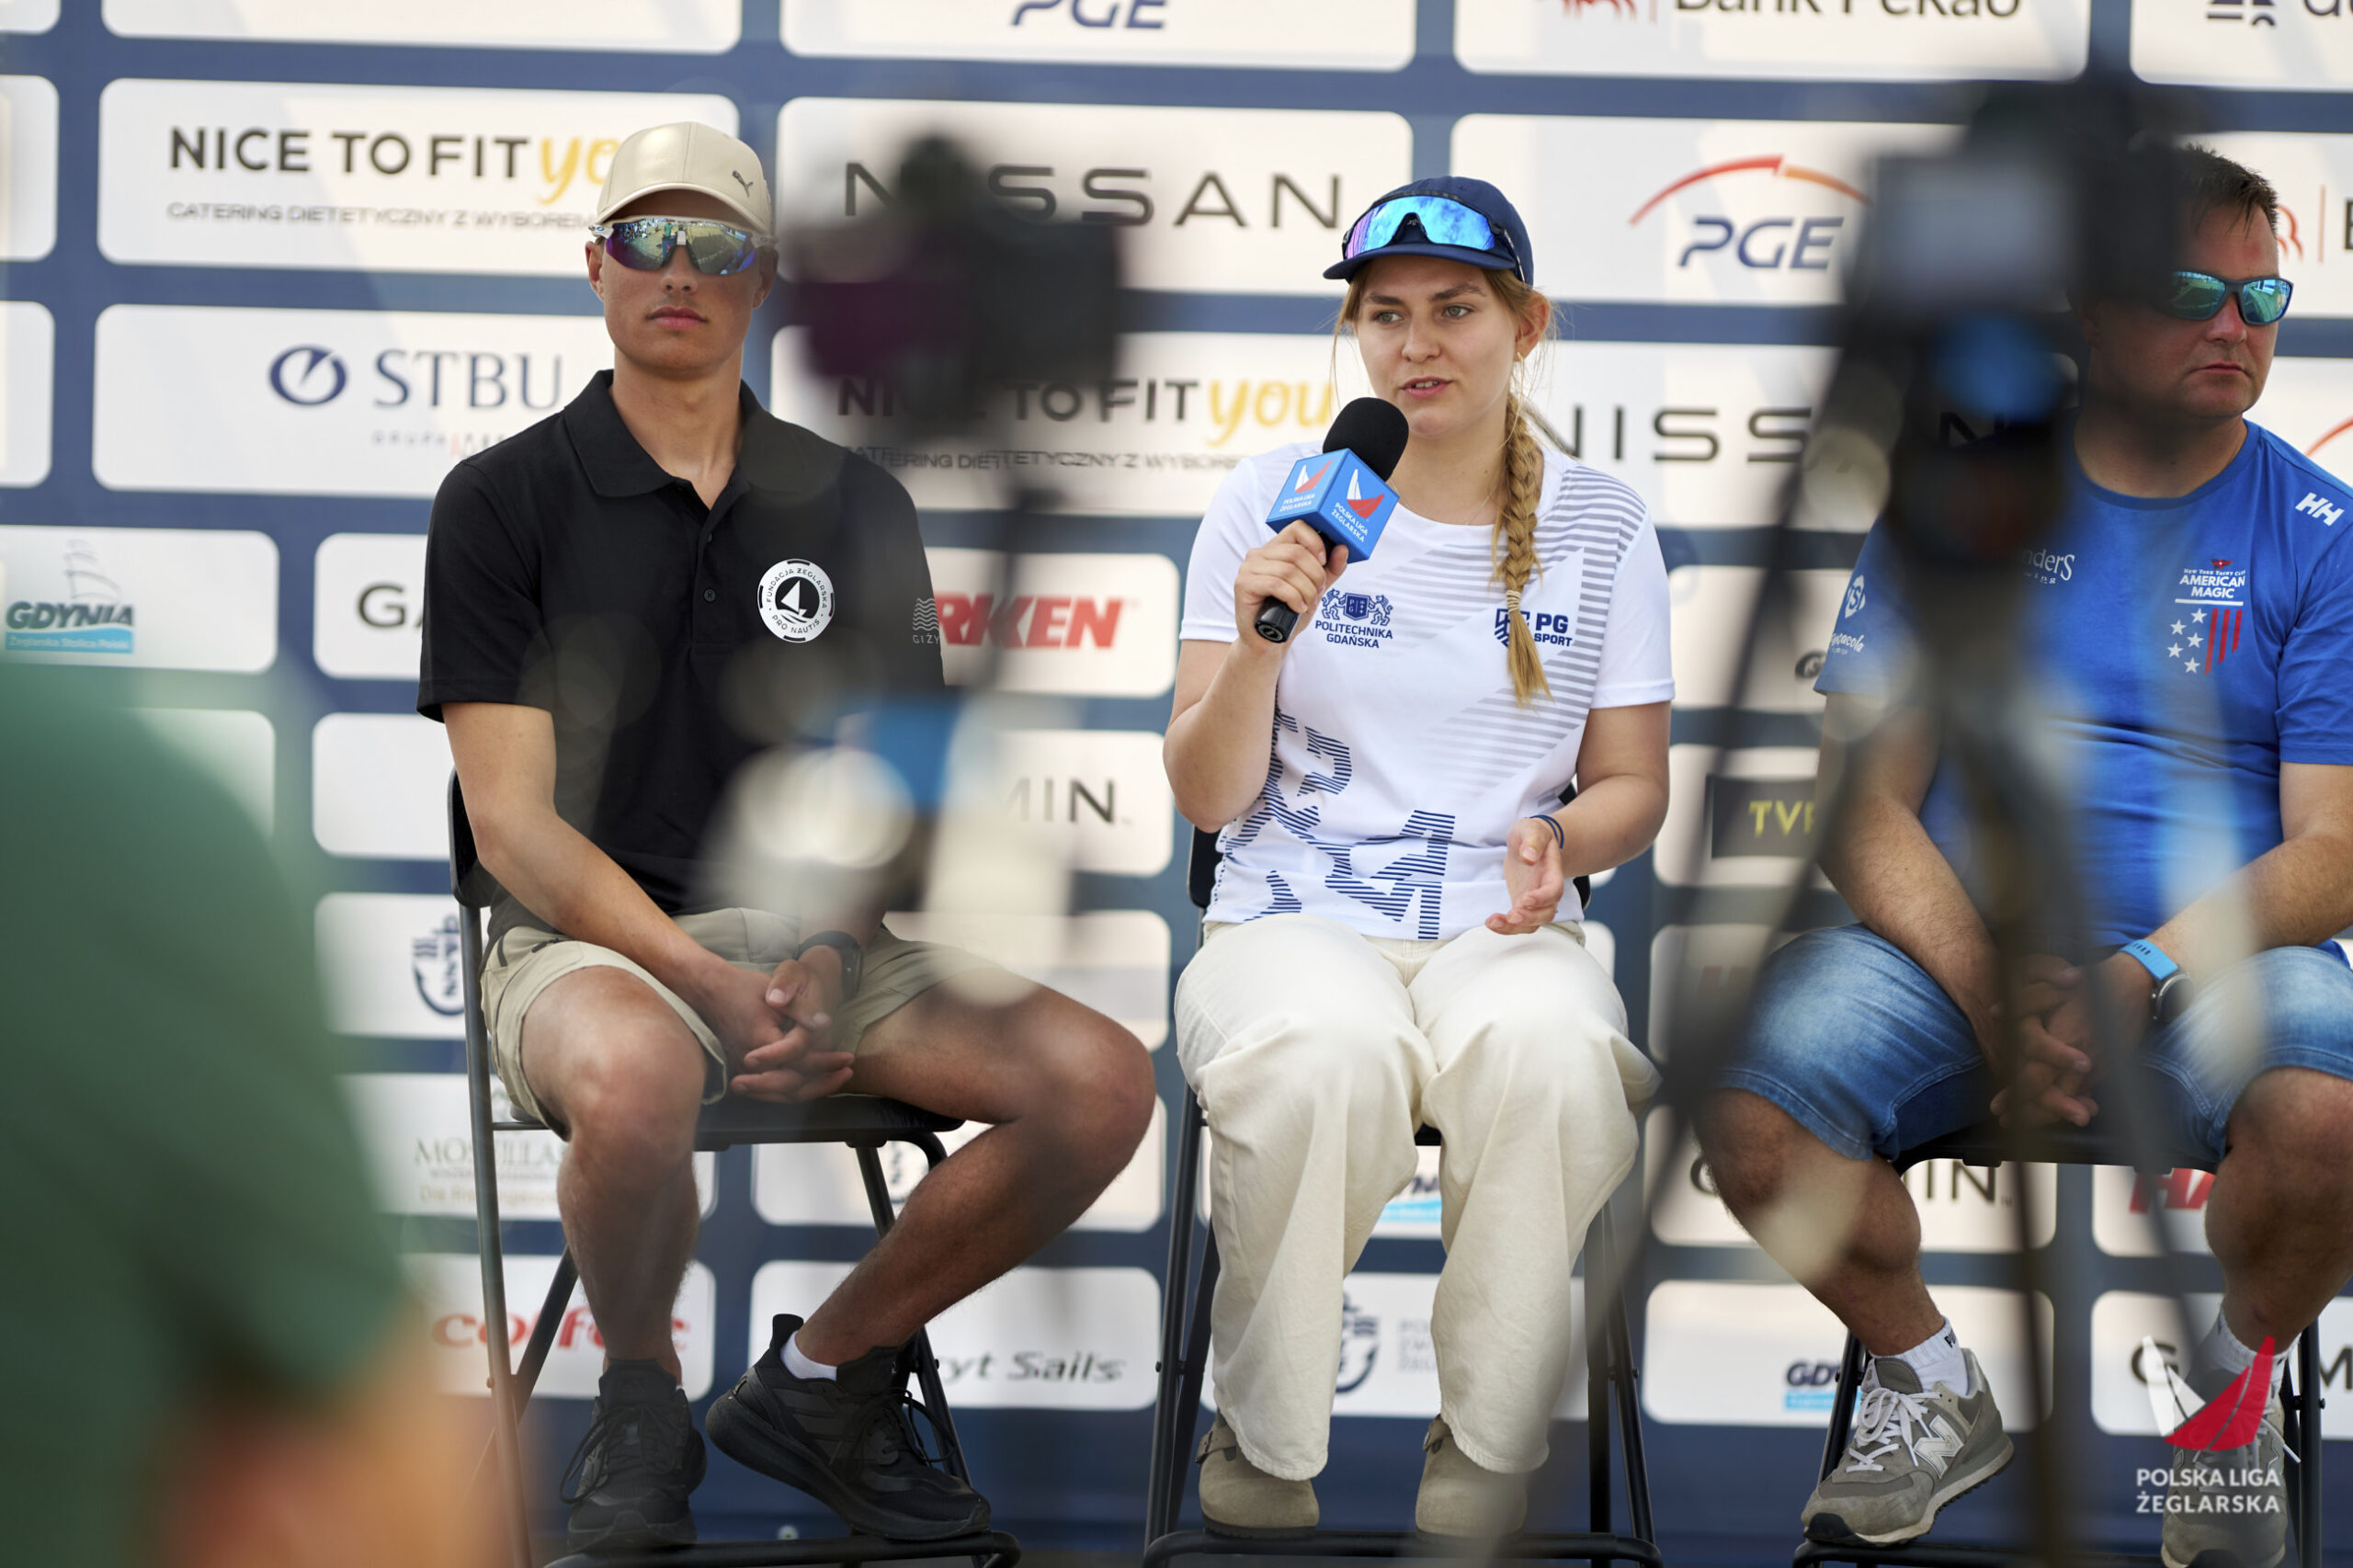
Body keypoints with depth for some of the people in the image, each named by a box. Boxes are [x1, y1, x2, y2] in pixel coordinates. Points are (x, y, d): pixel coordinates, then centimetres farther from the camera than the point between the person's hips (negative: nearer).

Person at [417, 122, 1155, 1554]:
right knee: (637, 1080, -40)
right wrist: (712, 983, -20)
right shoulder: (506, 501, 0)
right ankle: (640, 1407, -8)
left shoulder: (853, 507, 11)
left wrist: (826, 962, -12)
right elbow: (517, 821, -7)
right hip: (592, 939, -4)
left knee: (1101, 1080, -18)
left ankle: (823, 1379, 2)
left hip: (815, 939, 4)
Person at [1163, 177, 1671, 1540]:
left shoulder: (1601, 526, 8)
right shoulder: (1274, 503, 5)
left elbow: (1635, 790, 12)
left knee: (1550, 1054, -37)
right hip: (1294, 918, -1)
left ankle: (1485, 1470, -23)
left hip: (1502, 929, 1)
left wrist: (1564, 841, -12)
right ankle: (1266, 1465, -19)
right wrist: (1258, 646, -17)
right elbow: (1207, 798, 2)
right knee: (1326, 1058, -38)